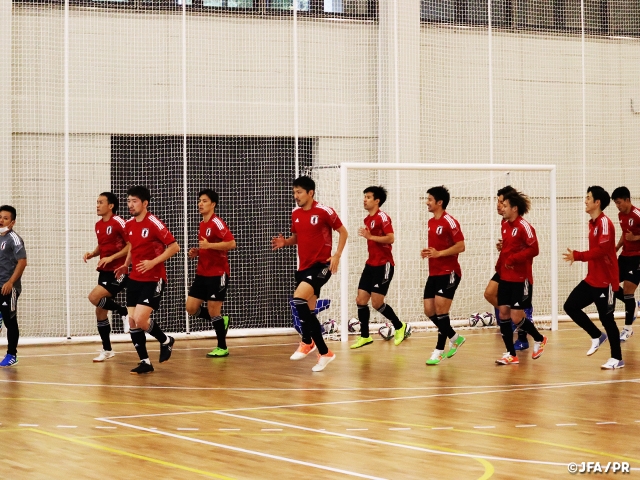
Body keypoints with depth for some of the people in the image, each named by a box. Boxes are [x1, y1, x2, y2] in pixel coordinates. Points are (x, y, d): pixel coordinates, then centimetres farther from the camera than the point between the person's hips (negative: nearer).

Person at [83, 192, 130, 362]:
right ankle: (107, 350, 20)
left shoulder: (118, 223, -14)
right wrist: (91, 254, 5)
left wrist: (111, 258, -21)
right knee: (100, 311, 8)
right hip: (104, 272, 8)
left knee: (94, 297, -23)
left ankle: (125, 312, -2)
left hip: (118, 272, -8)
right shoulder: (98, 225, 11)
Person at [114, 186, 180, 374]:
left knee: (140, 320, -16)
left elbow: (174, 247, -16)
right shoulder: (128, 225, 6)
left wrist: (153, 262, -22)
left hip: (153, 280, -7)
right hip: (135, 279, 7)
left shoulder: (154, 224, -15)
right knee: (132, 321, 2)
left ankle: (165, 341, 12)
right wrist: (126, 265, 10)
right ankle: (145, 362, 13)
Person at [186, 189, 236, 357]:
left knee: (213, 312, -3)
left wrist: (209, 245, -29)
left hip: (218, 274, -8)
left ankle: (222, 348, 12)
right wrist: (197, 252, 7)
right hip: (202, 273, 8)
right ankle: (221, 321, 25)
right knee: (191, 308, 4)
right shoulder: (202, 224, 12)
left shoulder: (217, 223, -14)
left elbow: (232, 243, -24)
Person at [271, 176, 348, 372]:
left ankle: (307, 341, -9)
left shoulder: (324, 211, -11)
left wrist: (337, 255, -13)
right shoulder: (295, 214, 8)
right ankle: (324, 353, 21)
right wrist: (284, 242, 0)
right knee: (308, 311, 8)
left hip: (321, 265, -7)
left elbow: (343, 232, -3)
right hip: (303, 266, 7)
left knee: (298, 298, -24)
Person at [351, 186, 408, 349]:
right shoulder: (367, 219, 14)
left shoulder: (382, 217, -13)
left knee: (377, 303, -8)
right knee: (361, 300, 3)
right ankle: (365, 337, 12)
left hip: (383, 265, -8)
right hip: (370, 265, 8)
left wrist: (370, 236, -23)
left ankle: (400, 327, 13)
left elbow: (390, 238, -23)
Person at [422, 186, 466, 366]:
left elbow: (460, 246, -17)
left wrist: (438, 253, -23)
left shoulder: (449, 222, -13)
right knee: (429, 310, 5)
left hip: (448, 272, -9)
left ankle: (439, 351, -4)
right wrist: (427, 252, 5)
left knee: (440, 309, -11)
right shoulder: (430, 222, 13)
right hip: (434, 273, 9)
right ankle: (455, 338, 24)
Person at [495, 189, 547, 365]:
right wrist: (501, 267, 7)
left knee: (516, 317, -7)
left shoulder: (524, 226, -13)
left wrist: (513, 258, -22)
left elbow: (534, 250, -18)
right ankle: (511, 355, 9)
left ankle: (539, 339, 20)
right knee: (503, 313, 2)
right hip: (505, 277, 8)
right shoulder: (505, 226, 10)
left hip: (521, 279, -8)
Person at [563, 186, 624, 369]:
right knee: (570, 306, 6)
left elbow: (601, 250, -27)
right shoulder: (593, 223, 11)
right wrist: (577, 256, 5)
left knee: (606, 319, -1)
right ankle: (597, 336, 20)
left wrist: (577, 256, -26)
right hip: (592, 279, 9)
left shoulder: (605, 223, -17)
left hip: (605, 281, -9)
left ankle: (617, 359, 11)